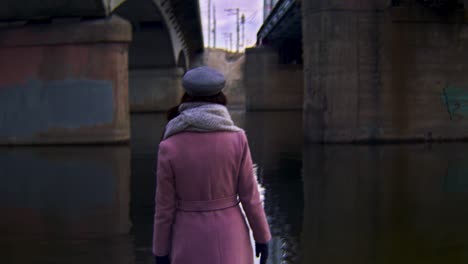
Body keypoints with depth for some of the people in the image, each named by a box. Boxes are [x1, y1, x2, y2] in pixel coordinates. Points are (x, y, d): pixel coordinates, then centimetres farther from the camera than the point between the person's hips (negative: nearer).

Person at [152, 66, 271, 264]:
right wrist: (262, 237, 8)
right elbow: (249, 195, -6)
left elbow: (165, 206, -8)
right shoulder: (237, 140, -12)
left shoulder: (169, 147, -14)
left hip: (191, 240, 0)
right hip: (228, 238, 0)